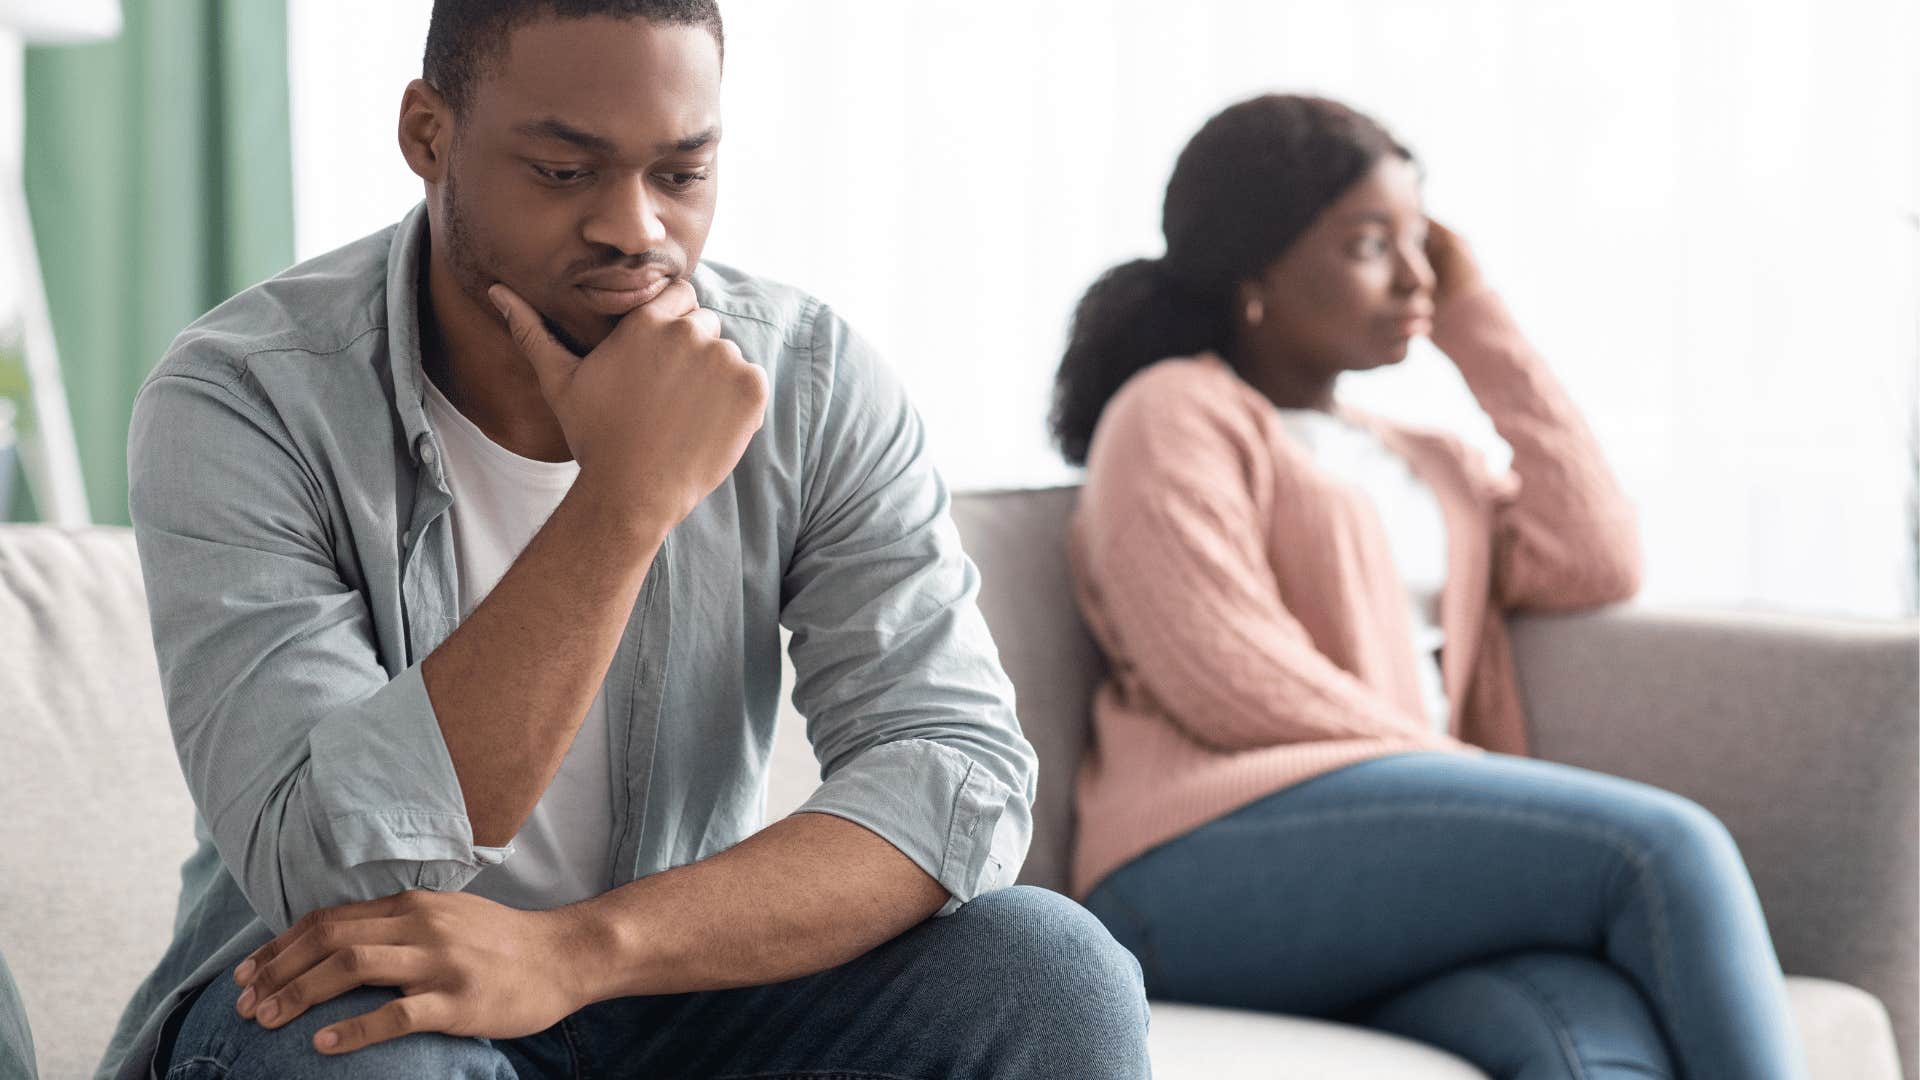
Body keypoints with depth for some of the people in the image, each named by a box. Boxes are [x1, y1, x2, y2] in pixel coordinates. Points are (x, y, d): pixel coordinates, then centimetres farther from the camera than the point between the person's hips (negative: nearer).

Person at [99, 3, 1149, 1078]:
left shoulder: (811, 383, -6)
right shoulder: (239, 398, -16)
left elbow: (963, 767, -17)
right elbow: (336, 872, -25)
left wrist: (576, 950, -31)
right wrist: (624, 499, -33)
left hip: (684, 988, 3)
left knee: (1051, 971, -21)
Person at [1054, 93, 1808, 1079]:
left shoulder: (1428, 464, 32)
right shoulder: (1176, 414, 9)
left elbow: (1593, 564, 13)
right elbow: (1225, 679, -5)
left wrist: (1477, 324, 20)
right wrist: (1471, 780, -7)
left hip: (1415, 871, 6)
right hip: (1220, 858, -5)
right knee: (1665, 847, -26)